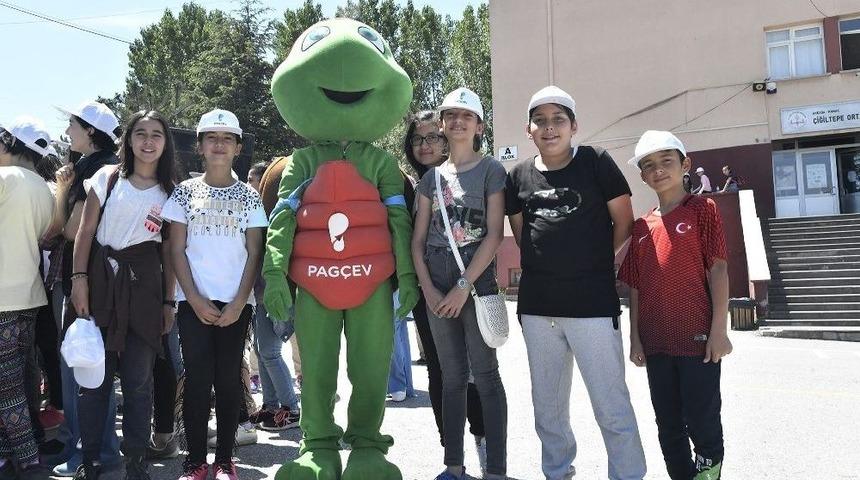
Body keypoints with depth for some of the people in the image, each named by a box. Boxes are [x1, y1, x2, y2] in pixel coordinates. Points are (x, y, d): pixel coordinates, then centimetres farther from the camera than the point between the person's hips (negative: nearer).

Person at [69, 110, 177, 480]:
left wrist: (169, 301, 3)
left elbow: (169, 250, 7)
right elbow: (85, 231, 3)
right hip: (101, 280, 0)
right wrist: (79, 279, -7)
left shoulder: (171, 191, 8)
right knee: (95, 373, 2)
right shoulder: (108, 178, 6)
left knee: (138, 378, 4)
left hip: (145, 284, 0)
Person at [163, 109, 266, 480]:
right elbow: (177, 251, 2)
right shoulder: (185, 192, 6)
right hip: (194, 301, 0)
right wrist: (195, 300, -7)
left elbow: (254, 253, 3)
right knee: (197, 379, 0)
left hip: (235, 303, 0)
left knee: (228, 380, 4)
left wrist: (240, 301, -8)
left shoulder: (249, 196, 6)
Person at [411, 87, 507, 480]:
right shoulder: (431, 176, 12)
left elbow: (494, 235, -8)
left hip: (476, 284, -4)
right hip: (437, 289, 4)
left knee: (485, 376, -2)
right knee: (452, 377, 10)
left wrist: (464, 286, -14)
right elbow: (418, 238, 9)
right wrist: (427, 287, -4)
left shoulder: (491, 171, 0)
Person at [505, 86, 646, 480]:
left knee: (612, 407, -1)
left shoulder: (596, 162, -2)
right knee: (547, 406, 16)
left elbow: (624, 221, 2)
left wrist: (596, 263, 6)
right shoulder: (519, 175, 8)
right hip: (537, 306, 4)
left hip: (593, 304, -4)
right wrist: (551, 265, 8)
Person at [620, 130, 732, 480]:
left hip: (697, 337, -4)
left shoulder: (703, 210, -2)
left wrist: (719, 330, -12)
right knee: (668, 425, 13)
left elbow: (717, 269, -7)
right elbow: (635, 286, 10)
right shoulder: (641, 227, 10)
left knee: (701, 419, 2)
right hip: (656, 342, 5)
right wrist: (635, 338, 6)